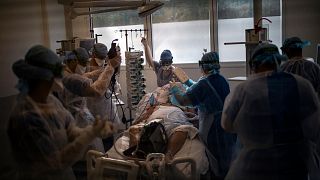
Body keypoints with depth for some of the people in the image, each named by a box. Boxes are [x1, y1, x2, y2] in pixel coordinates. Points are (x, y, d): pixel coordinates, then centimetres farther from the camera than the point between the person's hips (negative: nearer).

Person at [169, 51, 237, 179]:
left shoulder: (203, 84, -19)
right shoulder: (222, 80, 4)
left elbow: (183, 101, -20)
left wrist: (174, 89, -2)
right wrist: (189, 82, 26)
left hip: (213, 128, -7)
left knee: (216, 164, 9)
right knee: (227, 158, 22)